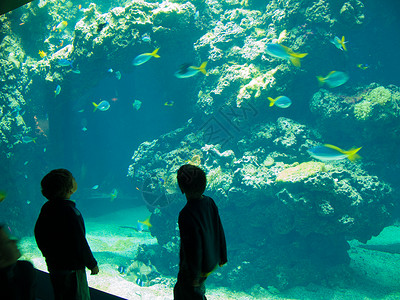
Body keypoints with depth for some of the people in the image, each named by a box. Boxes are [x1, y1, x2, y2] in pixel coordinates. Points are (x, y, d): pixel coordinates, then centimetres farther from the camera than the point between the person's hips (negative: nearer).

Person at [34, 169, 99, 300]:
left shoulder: (46, 208, -1)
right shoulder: (69, 211, -27)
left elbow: (38, 234, 11)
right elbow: (79, 243, -25)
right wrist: (92, 264, -12)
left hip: (53, 265, 8)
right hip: (71, 268, -8)